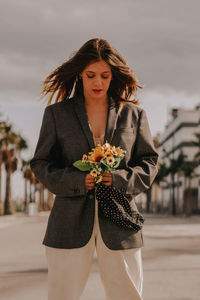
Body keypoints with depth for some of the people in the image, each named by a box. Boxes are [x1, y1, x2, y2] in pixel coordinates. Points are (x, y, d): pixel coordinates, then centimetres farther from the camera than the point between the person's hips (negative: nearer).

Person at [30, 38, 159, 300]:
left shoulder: (133, 114, 10)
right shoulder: (57, 113, 7)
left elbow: (149, 162, 10)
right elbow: (41, 164, 7)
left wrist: (120, 180, -10)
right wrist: (77, 181, -11)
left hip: (119, 221, 1)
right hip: (70, 221, -1)